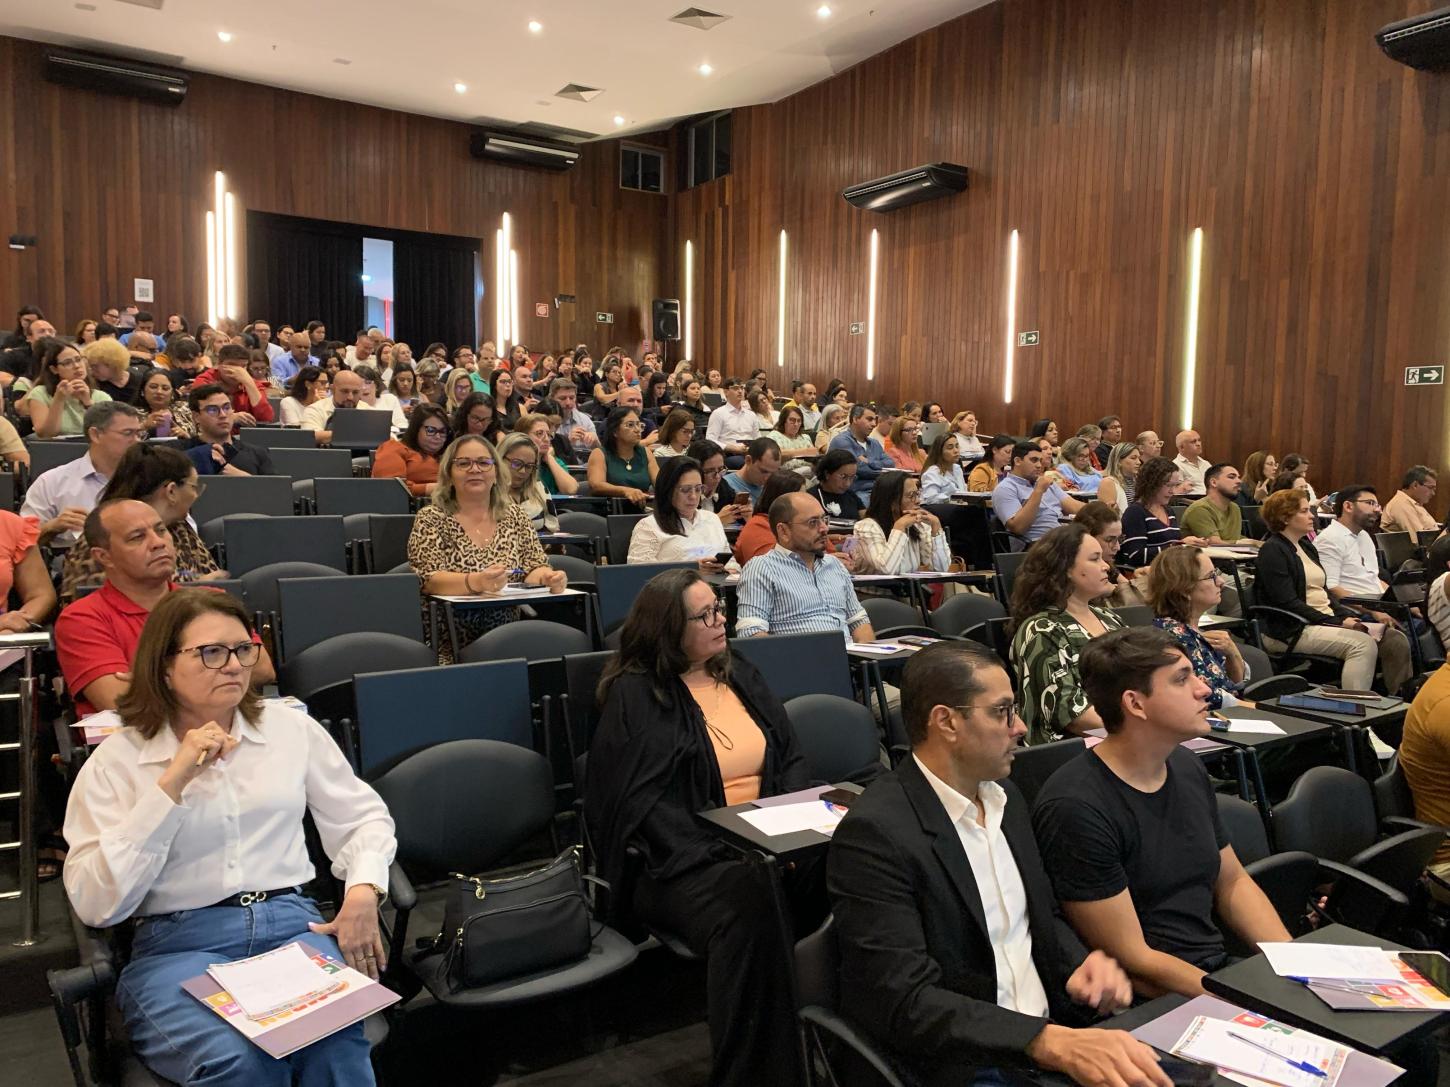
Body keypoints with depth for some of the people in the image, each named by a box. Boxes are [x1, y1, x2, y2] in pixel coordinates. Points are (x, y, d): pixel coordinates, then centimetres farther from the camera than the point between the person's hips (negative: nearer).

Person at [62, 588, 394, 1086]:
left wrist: (363, 891, -4)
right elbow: (94, 904, -5)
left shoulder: (291, 727, 11)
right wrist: (172, 784, -12)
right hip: (177, 946, -1)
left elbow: (363, 817, 17)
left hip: (294, 925, 2)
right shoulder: (115, 761, 4)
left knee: (335, 1045, -31)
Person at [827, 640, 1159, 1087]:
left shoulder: (1004, 796, 6)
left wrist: (1082, 965, -4)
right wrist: (1052, 1044, -31)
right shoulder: (875, 833, -19)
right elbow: (906, 1002, -23)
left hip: (1053, 1033, 7)